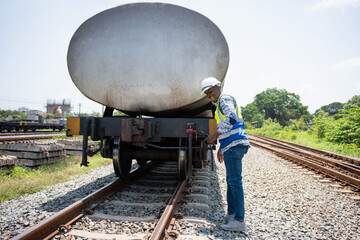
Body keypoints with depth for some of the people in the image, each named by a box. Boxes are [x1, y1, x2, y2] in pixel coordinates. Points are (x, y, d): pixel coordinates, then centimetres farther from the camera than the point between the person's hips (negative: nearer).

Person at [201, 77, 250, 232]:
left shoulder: (225, 99, -6)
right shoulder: (219, 105, 25)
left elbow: (231, 119, -23)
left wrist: (215, 135, -20)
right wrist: (221, 148, 28)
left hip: (234, 145, -11)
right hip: (231, 146, 11)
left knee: (235, 181, -9)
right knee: (231, 181, 15)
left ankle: (239, 221, -3)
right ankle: (231, 214, 25)